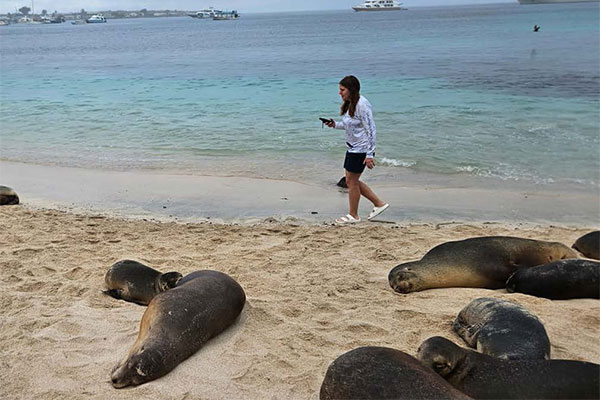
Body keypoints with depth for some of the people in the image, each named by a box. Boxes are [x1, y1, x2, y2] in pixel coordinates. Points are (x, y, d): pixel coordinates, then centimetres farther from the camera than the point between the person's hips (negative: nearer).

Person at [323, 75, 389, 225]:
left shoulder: (362, 105, -20)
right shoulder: (349, 104, 9)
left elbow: (371, 130, -21)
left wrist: (369, 155, -22)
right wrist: (335, 125, 2)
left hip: (361, 149, -10)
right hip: (352, 148, 10)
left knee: (351, 181, 1)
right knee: (351, 181, 14)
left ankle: (353, 215, 18)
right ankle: (379, 204, 24)